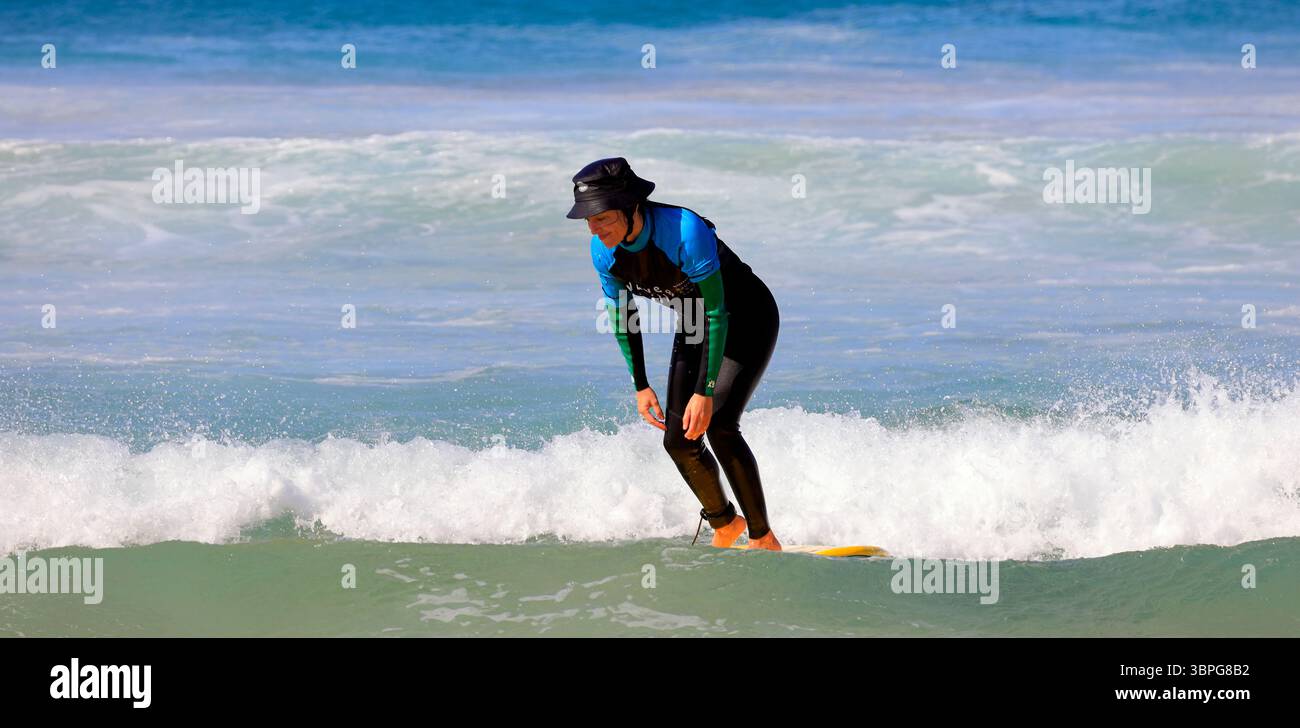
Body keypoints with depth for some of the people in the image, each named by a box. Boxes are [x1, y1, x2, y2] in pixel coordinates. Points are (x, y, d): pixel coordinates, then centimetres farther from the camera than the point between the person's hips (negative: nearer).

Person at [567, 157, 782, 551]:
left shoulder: (685, 231, -37)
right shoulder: (604, 249, -17)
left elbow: (717, 314, -31)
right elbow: (622, 315, 0)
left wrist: (705, 392, -30)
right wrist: (640, 385, 1)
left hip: (747, 322, -6)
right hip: (693, 328, 6)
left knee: (718, 426, -22)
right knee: (678, 440, -2)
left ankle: (764, 538, -9)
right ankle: (724, 523, 24)